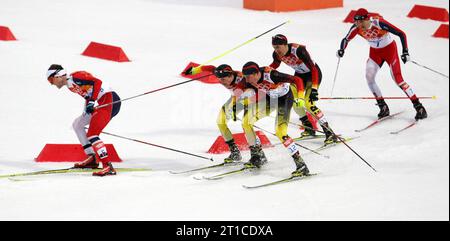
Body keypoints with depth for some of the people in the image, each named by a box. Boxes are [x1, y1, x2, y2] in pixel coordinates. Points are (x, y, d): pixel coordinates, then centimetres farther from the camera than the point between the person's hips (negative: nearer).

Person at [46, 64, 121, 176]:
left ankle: (108, 167, -24)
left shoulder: (75, 77, -11)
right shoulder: (70, 86, 17)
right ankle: (92, 159, 18)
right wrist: (86, 113, 16)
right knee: (76, 124, 20)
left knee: (91, 135, -19)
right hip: (103, 103, 11)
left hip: (110, 100, -11)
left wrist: (91, 102, -25)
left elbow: (97, 82, -19)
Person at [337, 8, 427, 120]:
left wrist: (405, 52, -36)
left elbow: (401, 34, -31)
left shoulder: (379, 23, -34)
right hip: (375, 51, 5)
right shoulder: (356, 28, -20)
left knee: (397, 78, -13)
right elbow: (346, 39, -4)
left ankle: (419, 107, -7)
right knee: (369, 77, -9)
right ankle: (383, 107, 5)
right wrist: (341, 50, -25)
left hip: (389, 48, -5)